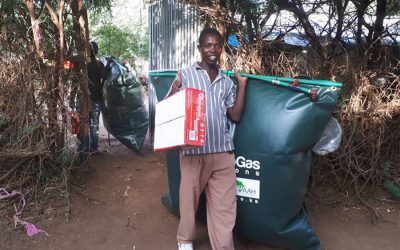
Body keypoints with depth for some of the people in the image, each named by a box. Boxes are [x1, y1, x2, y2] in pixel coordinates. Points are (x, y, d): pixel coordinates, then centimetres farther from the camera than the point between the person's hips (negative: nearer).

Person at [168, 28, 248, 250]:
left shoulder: (227, 81, 14)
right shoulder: (186, 74, 3)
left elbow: (236, 116, 11)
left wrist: (242, 85, 7)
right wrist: (175, 91, -18)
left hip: (223, 152, 3)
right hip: (194, 150, -2)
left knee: (225, 205, 6)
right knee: (190, 197, 12)